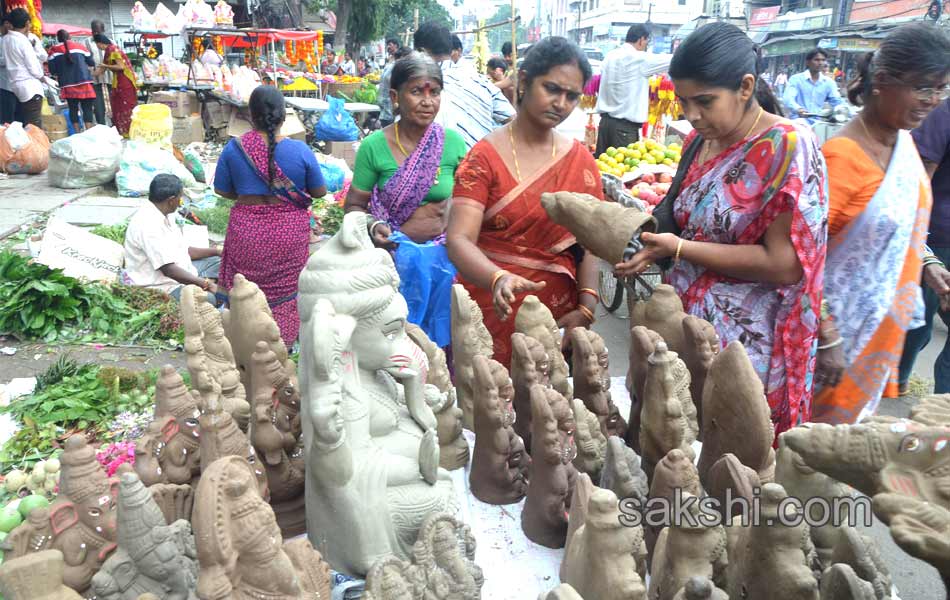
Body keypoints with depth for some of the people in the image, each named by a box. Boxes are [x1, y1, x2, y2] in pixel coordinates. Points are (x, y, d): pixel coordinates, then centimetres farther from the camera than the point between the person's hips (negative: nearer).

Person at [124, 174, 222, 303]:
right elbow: (169, 270, -27)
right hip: (159, 287, -11)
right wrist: (205, 284, -24)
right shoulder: (148, 224, -23)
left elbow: (183, 250, 17)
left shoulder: (164, 215, 8)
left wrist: (216, 251, 11)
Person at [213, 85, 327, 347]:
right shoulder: (300, 150, -11)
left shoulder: (234, 148, -7)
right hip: (289, 234, -1)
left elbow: (222, 190, 3)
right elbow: (320, 192, -3)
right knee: (285, 291, 14)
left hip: (247, 234, 1)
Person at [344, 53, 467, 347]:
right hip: (395, 257, -1)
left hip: (443, 258, 1)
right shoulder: (374, 146, -7)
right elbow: (354, 205, 1)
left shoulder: (453, 142, -3)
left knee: (443, 339, 12)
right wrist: (373, 227, -17)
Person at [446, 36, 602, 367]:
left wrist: (586, 307, -13)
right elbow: (459, 240, -17)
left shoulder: (580, 159, 5)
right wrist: (499, 279, -36)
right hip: (494, 309, -2)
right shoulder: (484, 157, -6)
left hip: (558, 312, 3)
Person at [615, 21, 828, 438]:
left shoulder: (789, 147, -17)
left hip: (744, 342, -6)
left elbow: (785, 264, -21)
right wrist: (654, 244, -6)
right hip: (685, 321, 7)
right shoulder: (698, 143, 5)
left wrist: (679, 249, -20)